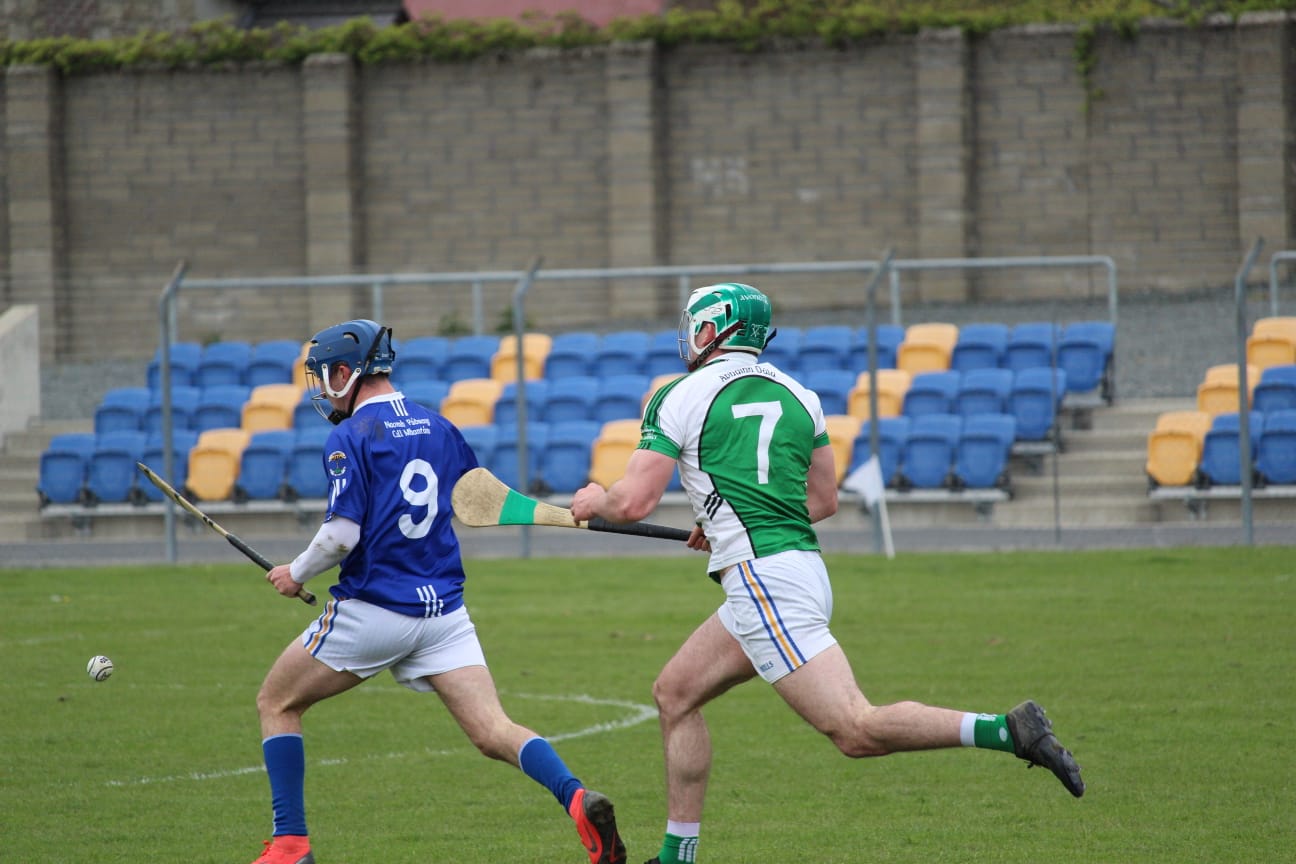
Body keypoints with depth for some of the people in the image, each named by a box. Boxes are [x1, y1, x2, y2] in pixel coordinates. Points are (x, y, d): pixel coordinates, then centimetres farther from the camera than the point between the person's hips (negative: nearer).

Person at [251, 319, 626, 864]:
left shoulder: (351, 437, -8)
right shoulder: (438, 427, 12)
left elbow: (342, 535, -15)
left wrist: (296, 573, 2)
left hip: (373, 609, -5)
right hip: (444, 609, 5)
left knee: (276, 703, 13)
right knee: (493, 732, -4)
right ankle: (578, 800, -30)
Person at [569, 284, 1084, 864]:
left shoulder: (681, 398, -2)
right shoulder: (796, 395, 17)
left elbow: (634, 503, -6)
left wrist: (595, 501, 18)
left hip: (762, 580, -9)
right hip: (803, 570, 9)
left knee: (856, 730, -16)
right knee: (674, 693, 19)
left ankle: (1008, 731, -26)